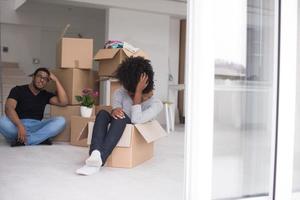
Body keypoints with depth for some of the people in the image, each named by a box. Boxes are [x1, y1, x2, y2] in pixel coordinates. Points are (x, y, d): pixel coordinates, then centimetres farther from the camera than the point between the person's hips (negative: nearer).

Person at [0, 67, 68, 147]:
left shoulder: (46, 95, 13)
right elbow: (9, 108, -15)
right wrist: (20, 126, -33)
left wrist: (56, 80, -1)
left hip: (36, 126, 3)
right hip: (17, 125, -3)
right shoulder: (18, 90, 2)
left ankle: (22, 140, -27)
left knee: (61, 121, -22)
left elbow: (63, 102, -4)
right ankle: (40, 138, -27)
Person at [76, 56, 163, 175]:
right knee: (103, 113, -28)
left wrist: (138, 92, -25)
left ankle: (100, 159, -51)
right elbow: (116, 109, -14)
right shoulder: (121, 93, 3)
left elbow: (136, 120, -24)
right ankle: (95, 154, -50)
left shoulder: (156, 104, -9)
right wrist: (114, 111, -38)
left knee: (122, 118, -34)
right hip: (114, 131, 3)